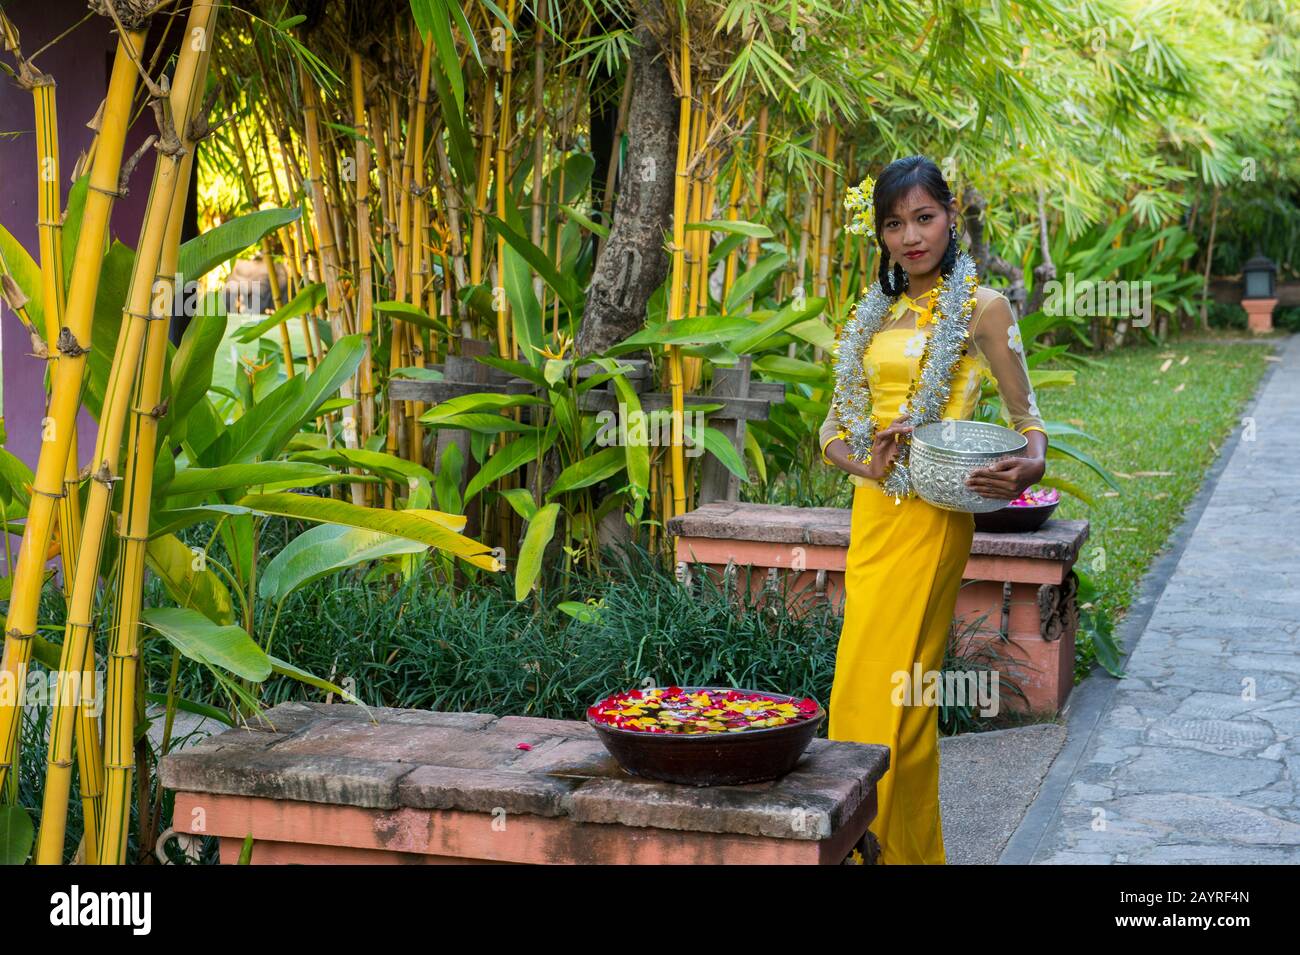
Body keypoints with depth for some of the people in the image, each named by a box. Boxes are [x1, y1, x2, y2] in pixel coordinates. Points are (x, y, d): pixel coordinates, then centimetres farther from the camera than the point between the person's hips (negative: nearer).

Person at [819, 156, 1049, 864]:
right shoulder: (878, 315, 15)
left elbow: (1024, 417, 0)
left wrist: (1031, 464, -22)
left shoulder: (982, 308, -1)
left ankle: (898, 848, 3)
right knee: (884, 688, 9)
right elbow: (832, 433, 13)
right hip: (871, 510, 6)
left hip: (930, 516, -6)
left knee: (883, 687, -8)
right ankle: (896, 845, 20)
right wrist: (863, 461, -9)